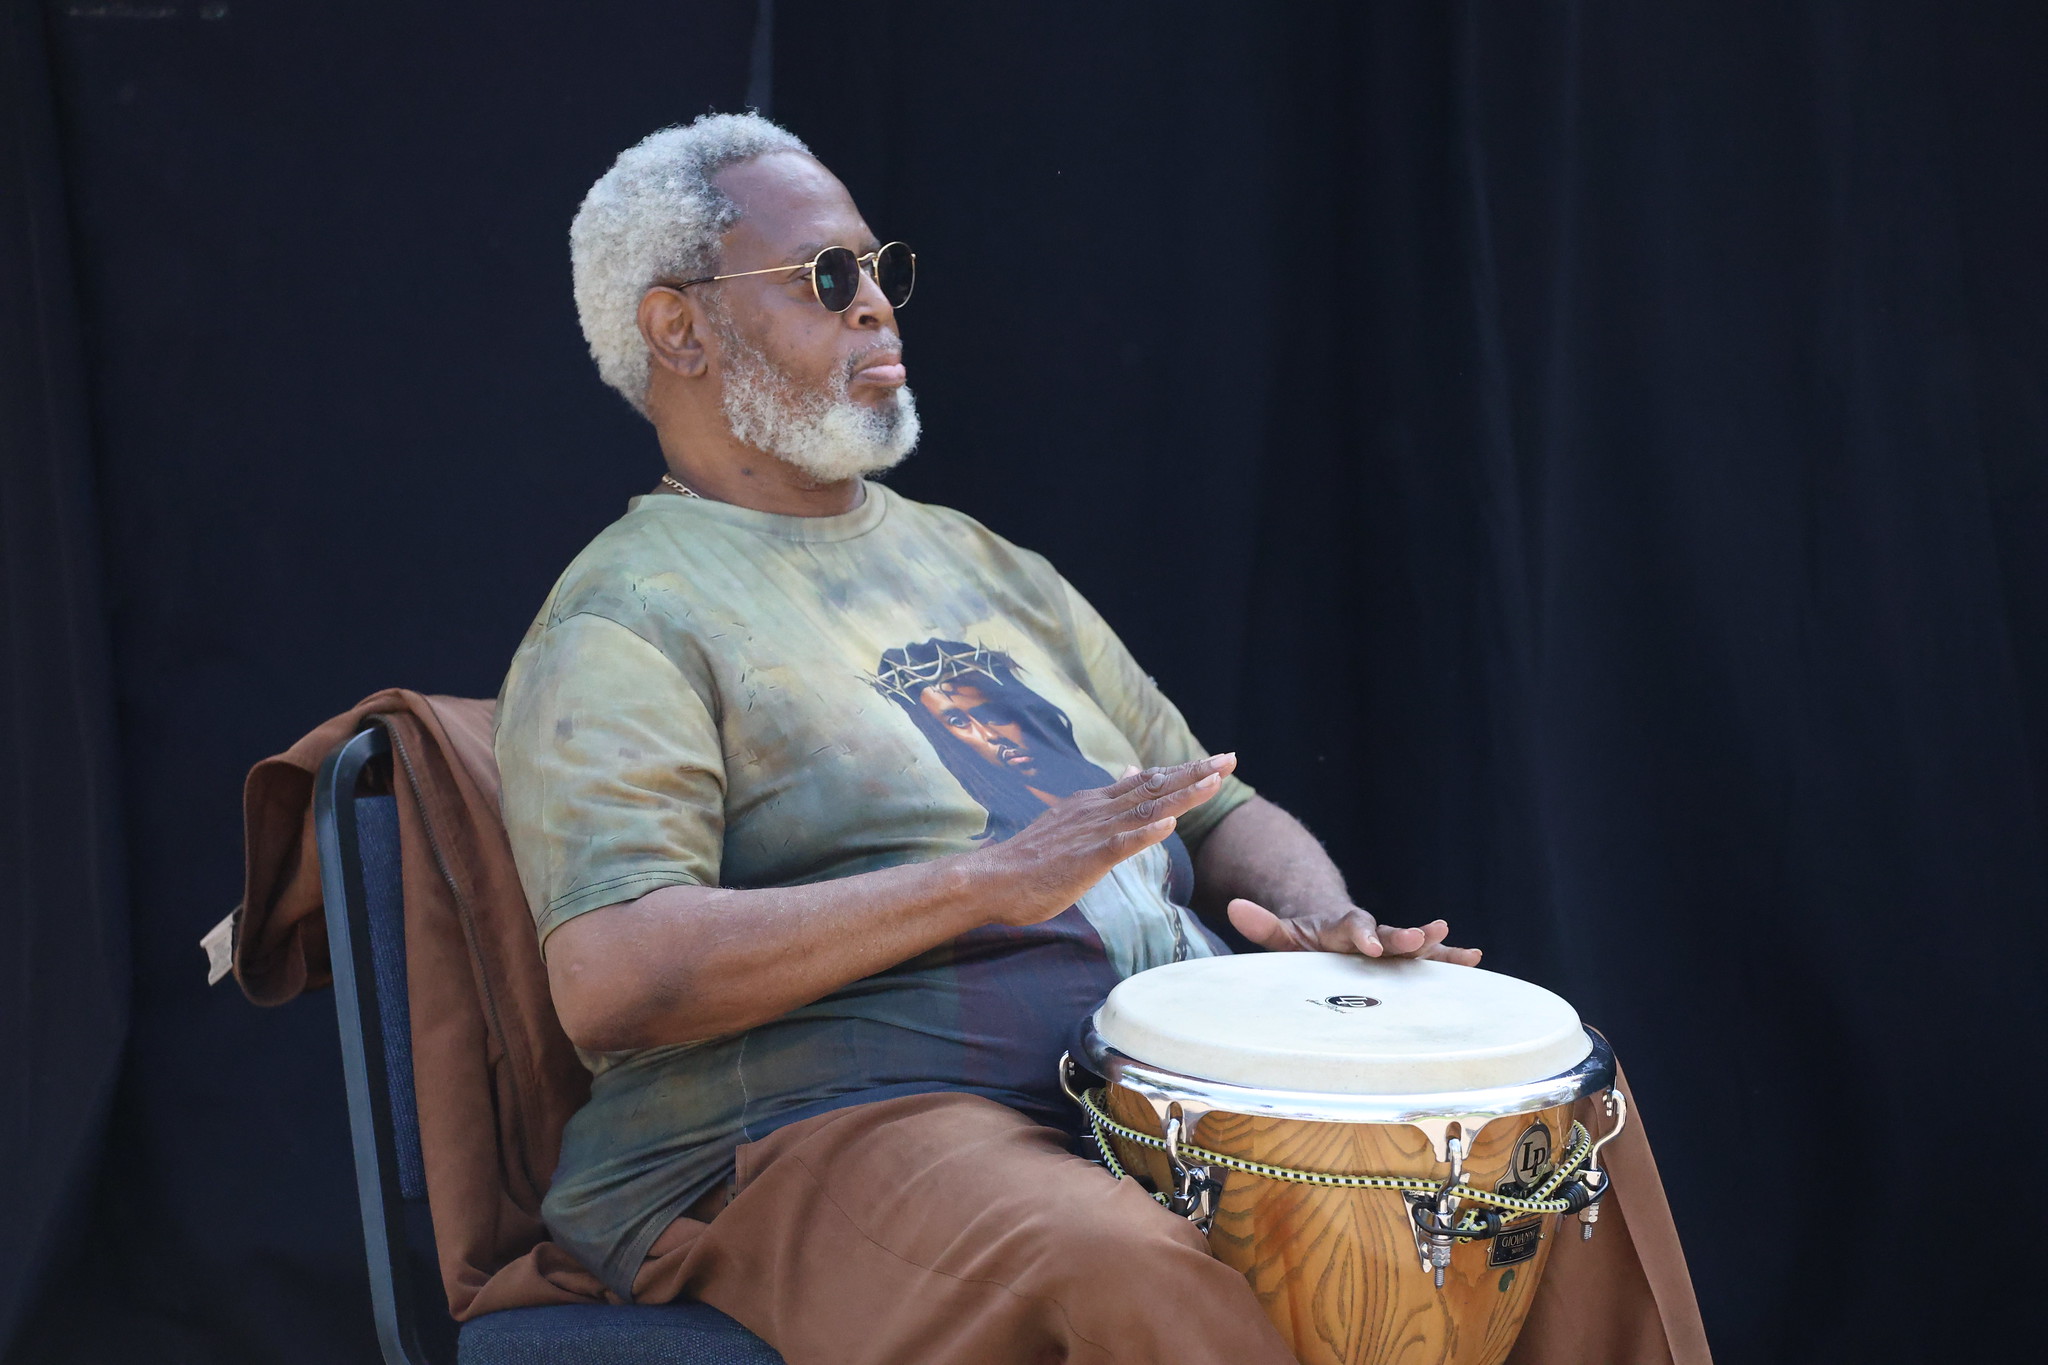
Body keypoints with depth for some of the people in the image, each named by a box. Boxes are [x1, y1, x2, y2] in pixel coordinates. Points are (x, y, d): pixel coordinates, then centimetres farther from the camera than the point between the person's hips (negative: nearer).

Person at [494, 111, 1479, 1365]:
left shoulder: (982, 563, 23)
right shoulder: (629, 623, -2)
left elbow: (1223, 814, 25)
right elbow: (611, 981, -18)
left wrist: (1326, 922, 0)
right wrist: (985, 882, -22)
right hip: (829, 1122, -7)